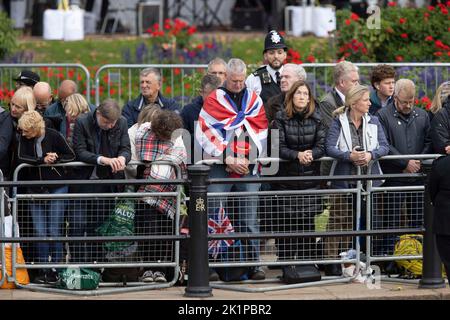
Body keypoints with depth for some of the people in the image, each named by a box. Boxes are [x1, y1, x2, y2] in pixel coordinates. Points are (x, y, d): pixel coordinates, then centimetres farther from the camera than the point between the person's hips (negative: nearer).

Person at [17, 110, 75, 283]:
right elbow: (21, 158, -16)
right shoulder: (24, 139, -3)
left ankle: (56, 270, 5)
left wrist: (55, 159, -18)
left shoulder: (53, 136, -11)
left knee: (54, 230, -4)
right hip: (36, 190, 3)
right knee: (40, 232, 2)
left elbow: (71, 156, -4)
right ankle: (44, 270, 9)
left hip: (56, 188, -3)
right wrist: (43, 160, -23)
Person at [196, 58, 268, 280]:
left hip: (248, 169, 2)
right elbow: (206, 133, -5)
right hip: (219, 168, -2)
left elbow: (260, 132, 9)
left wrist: (249, 160, -5)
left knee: (249, 219, 2)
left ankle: (253, 264, 4)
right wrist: (229, 159, -11)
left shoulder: (254, 100, 12)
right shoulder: (213, 100, 2)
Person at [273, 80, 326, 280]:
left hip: (310, 176, 2)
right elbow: (279, 148, -7)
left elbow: (321, 146, 1)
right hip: (287, 176, -2)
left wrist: (311, 154, -20)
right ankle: (286, 264, 0)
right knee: (286, 221, -4)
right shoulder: (281, 118, -1)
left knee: (308, 221, 3)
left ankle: (306, 262, 9)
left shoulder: (316, 119, 6)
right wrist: (297, 155, -23)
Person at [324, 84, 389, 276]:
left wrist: (371, 155, -16)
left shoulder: (373, 122, 10)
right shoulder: (339, 122, -1)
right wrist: (349, 156, -24)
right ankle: (333, 261, -2)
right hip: (344, 179, -3)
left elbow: (384, 146, 3)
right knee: (340, 221, -4)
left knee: (367, 221, 5)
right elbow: (330, 148, -10)